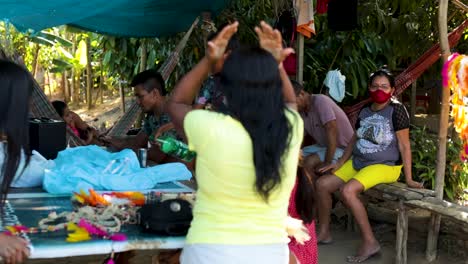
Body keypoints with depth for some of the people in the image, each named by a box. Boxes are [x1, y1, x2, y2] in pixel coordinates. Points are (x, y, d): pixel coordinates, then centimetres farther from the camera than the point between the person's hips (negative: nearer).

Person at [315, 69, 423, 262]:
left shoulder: (396, 110, -12)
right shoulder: (364, 111, 8)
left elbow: (404, 145, -13)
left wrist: (408, 178, -15)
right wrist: (340, 163, 9)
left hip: (385, 166, -8)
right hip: (358, 162, 8)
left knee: (347, 190, -30)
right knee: (322, 184, 0)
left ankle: (370, 242, -21)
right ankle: (324, 232, 15)